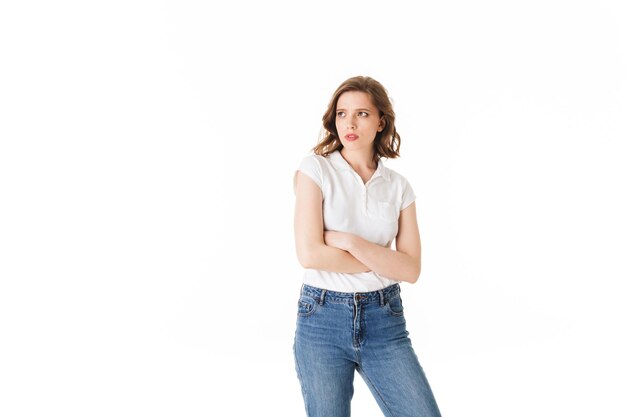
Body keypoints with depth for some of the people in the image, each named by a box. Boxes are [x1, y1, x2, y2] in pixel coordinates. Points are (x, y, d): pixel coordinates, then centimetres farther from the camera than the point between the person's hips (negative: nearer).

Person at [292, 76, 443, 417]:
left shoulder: (398, 186, 5)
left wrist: (349, 241, -15)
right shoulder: (315, 168, -4)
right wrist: (382, 262, -7)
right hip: (323, 319, -2)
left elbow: (411, 269, -5)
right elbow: (310, 254, -15)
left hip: (384, 320, 2)